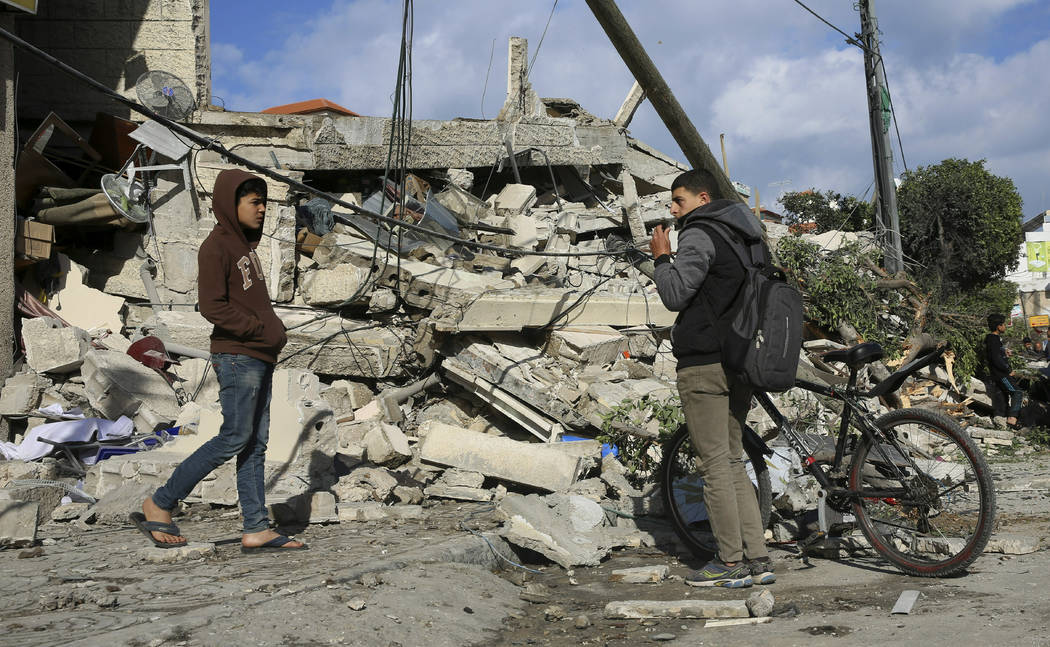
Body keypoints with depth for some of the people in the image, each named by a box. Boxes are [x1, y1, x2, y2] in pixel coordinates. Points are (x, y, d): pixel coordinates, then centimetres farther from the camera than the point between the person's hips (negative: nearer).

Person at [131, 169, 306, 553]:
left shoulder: (245, 244, 17)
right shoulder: (216, 247, -11)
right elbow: (213, 307, -18)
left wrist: (274, 329, 7)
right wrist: (263, 330, -16)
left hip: (260, 358, 9)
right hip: (237, 356, -9)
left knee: (255, 443, 6)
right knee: (234, 438, -8)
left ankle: (257, 530, 8)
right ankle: (159, 505, 3)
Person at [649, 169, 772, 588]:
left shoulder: (699, 235, -10)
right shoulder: (745, 235, 20)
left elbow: (675, 295, -16)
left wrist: (661, 258, -2)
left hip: (705, 364, -9)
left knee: (715, 465, -4)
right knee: (733, 462, 14)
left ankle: (731, 563, 1)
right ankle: (757, 559, 14)